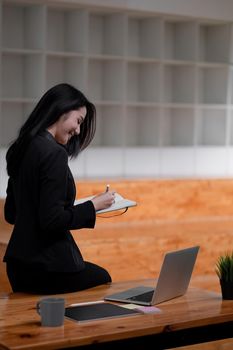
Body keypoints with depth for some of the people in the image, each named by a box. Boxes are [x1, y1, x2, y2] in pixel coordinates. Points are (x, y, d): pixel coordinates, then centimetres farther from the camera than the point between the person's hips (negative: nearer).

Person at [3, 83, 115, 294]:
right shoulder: (54, 153, -18)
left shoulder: (21, 149, 8)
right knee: (103, 280, 19)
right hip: (47, 265, -8)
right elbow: (51, 219, -22)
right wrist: (93, 206, -9)